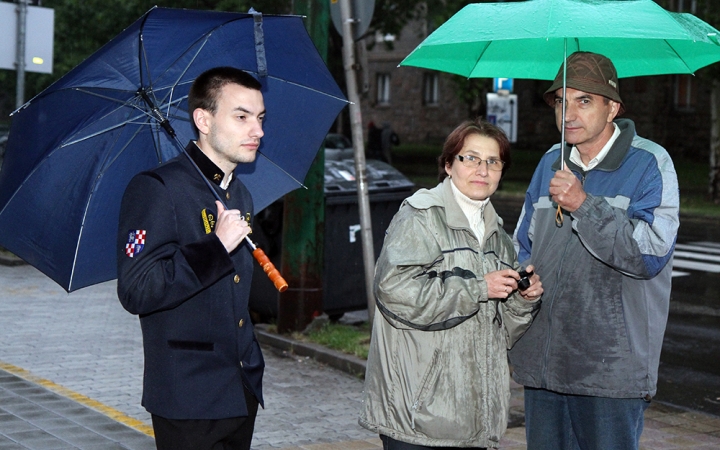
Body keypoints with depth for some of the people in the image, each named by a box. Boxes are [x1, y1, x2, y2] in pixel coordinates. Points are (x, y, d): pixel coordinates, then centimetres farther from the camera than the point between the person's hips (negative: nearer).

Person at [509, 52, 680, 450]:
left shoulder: (648, 164, -4)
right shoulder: (551, 164, 14)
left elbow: (652, 253, -17)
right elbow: (523, 246, 24)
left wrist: (584, 205, -20)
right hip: (542, 358, 6)